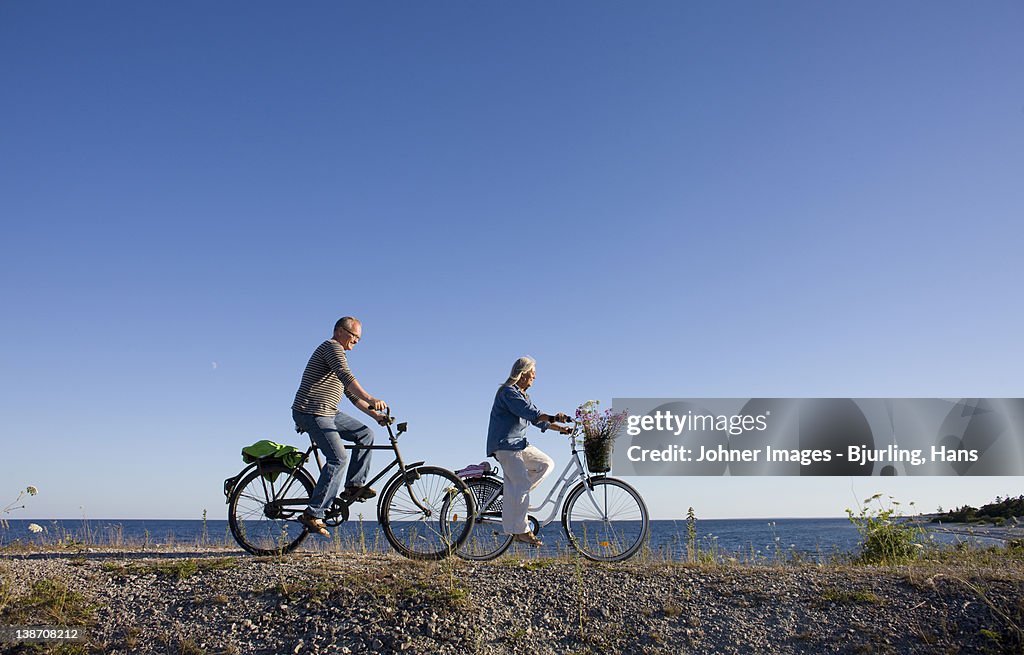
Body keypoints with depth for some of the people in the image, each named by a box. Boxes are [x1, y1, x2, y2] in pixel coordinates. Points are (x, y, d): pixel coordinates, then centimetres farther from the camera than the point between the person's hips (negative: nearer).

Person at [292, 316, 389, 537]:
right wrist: (371, 399, -38)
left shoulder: (339, 355, 24)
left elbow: (352, 394, 22)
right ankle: (313, 514, -15)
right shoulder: (331, 347, -9)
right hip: (312, 413, -10)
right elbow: (347, 377, -28)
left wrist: (374, 414, 13)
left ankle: (354, 486, 5)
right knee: (337, 458, -18)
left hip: (328, 413, 10)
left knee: (366, 434, 5)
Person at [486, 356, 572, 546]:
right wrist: (553, 418, -37)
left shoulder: (522, 395, 20)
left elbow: (537, 420, 18)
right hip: (504, 445, -10)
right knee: (521, 483, -15)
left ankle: (514, 497, 5)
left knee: (546, 464, 2)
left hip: (520, 444, 10)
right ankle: (520, 531, -11)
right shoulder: (508, 392, -12)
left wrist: (561, 428, 8)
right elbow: (529, 412, -27)